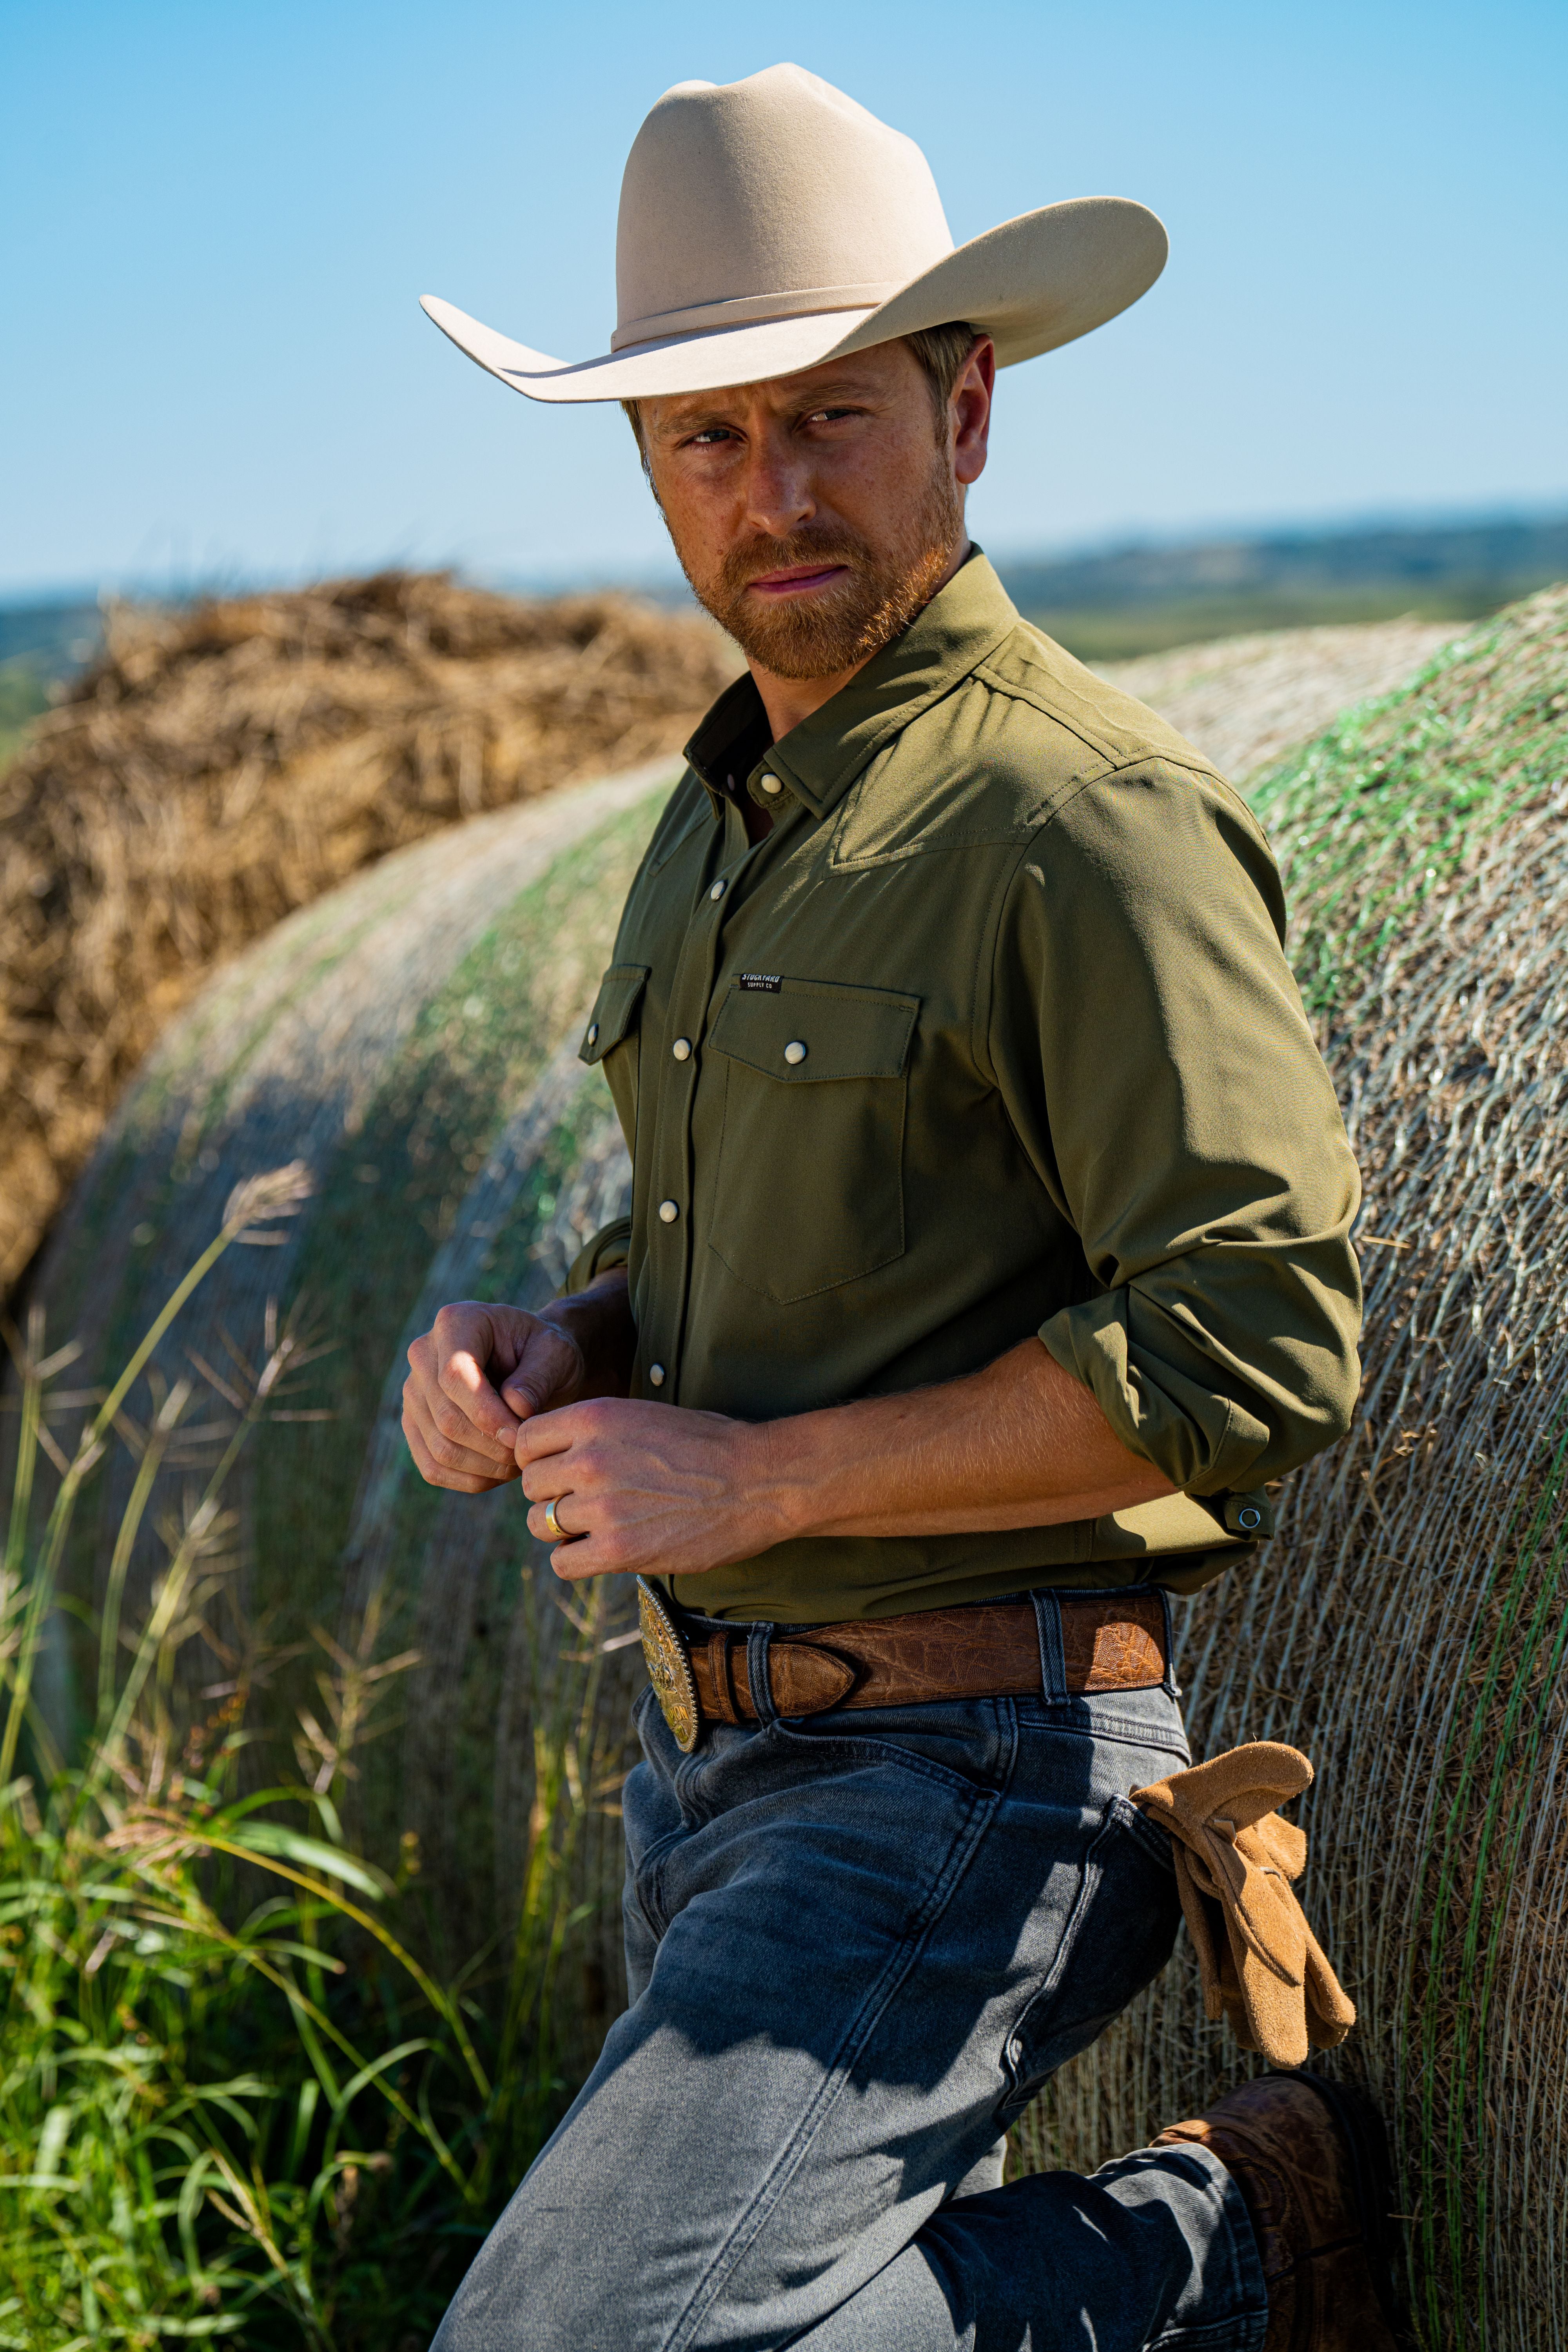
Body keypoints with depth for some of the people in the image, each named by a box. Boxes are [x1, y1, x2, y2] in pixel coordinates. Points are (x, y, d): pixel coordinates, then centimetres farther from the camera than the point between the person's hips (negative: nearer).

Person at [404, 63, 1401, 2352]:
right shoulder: (718, 816, 11)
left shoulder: (1088, 814, -16)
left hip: (966, 1784, -9)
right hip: (708, 1759, 9)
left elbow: (1256, 1341, -23)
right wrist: (548, 1351, 1)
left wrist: (755, 1476, -20)